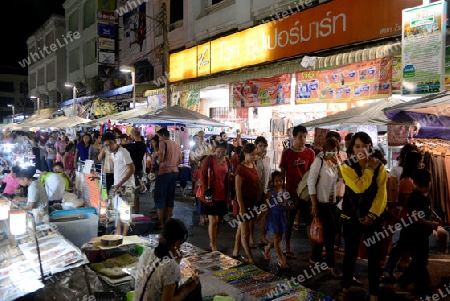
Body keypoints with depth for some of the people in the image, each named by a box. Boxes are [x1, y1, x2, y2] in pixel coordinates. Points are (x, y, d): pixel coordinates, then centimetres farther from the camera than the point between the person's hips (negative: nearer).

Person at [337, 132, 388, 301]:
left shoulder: (379, 167, 0)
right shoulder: (346, 166, -6)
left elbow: (381, 193, -6)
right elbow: (358, 187, -21)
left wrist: (372, 215, -14)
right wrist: (369, 168, -13)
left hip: (373, 217, 1)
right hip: (352, 217, -1)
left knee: (374, 257, 5)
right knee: (350, 254, 10)